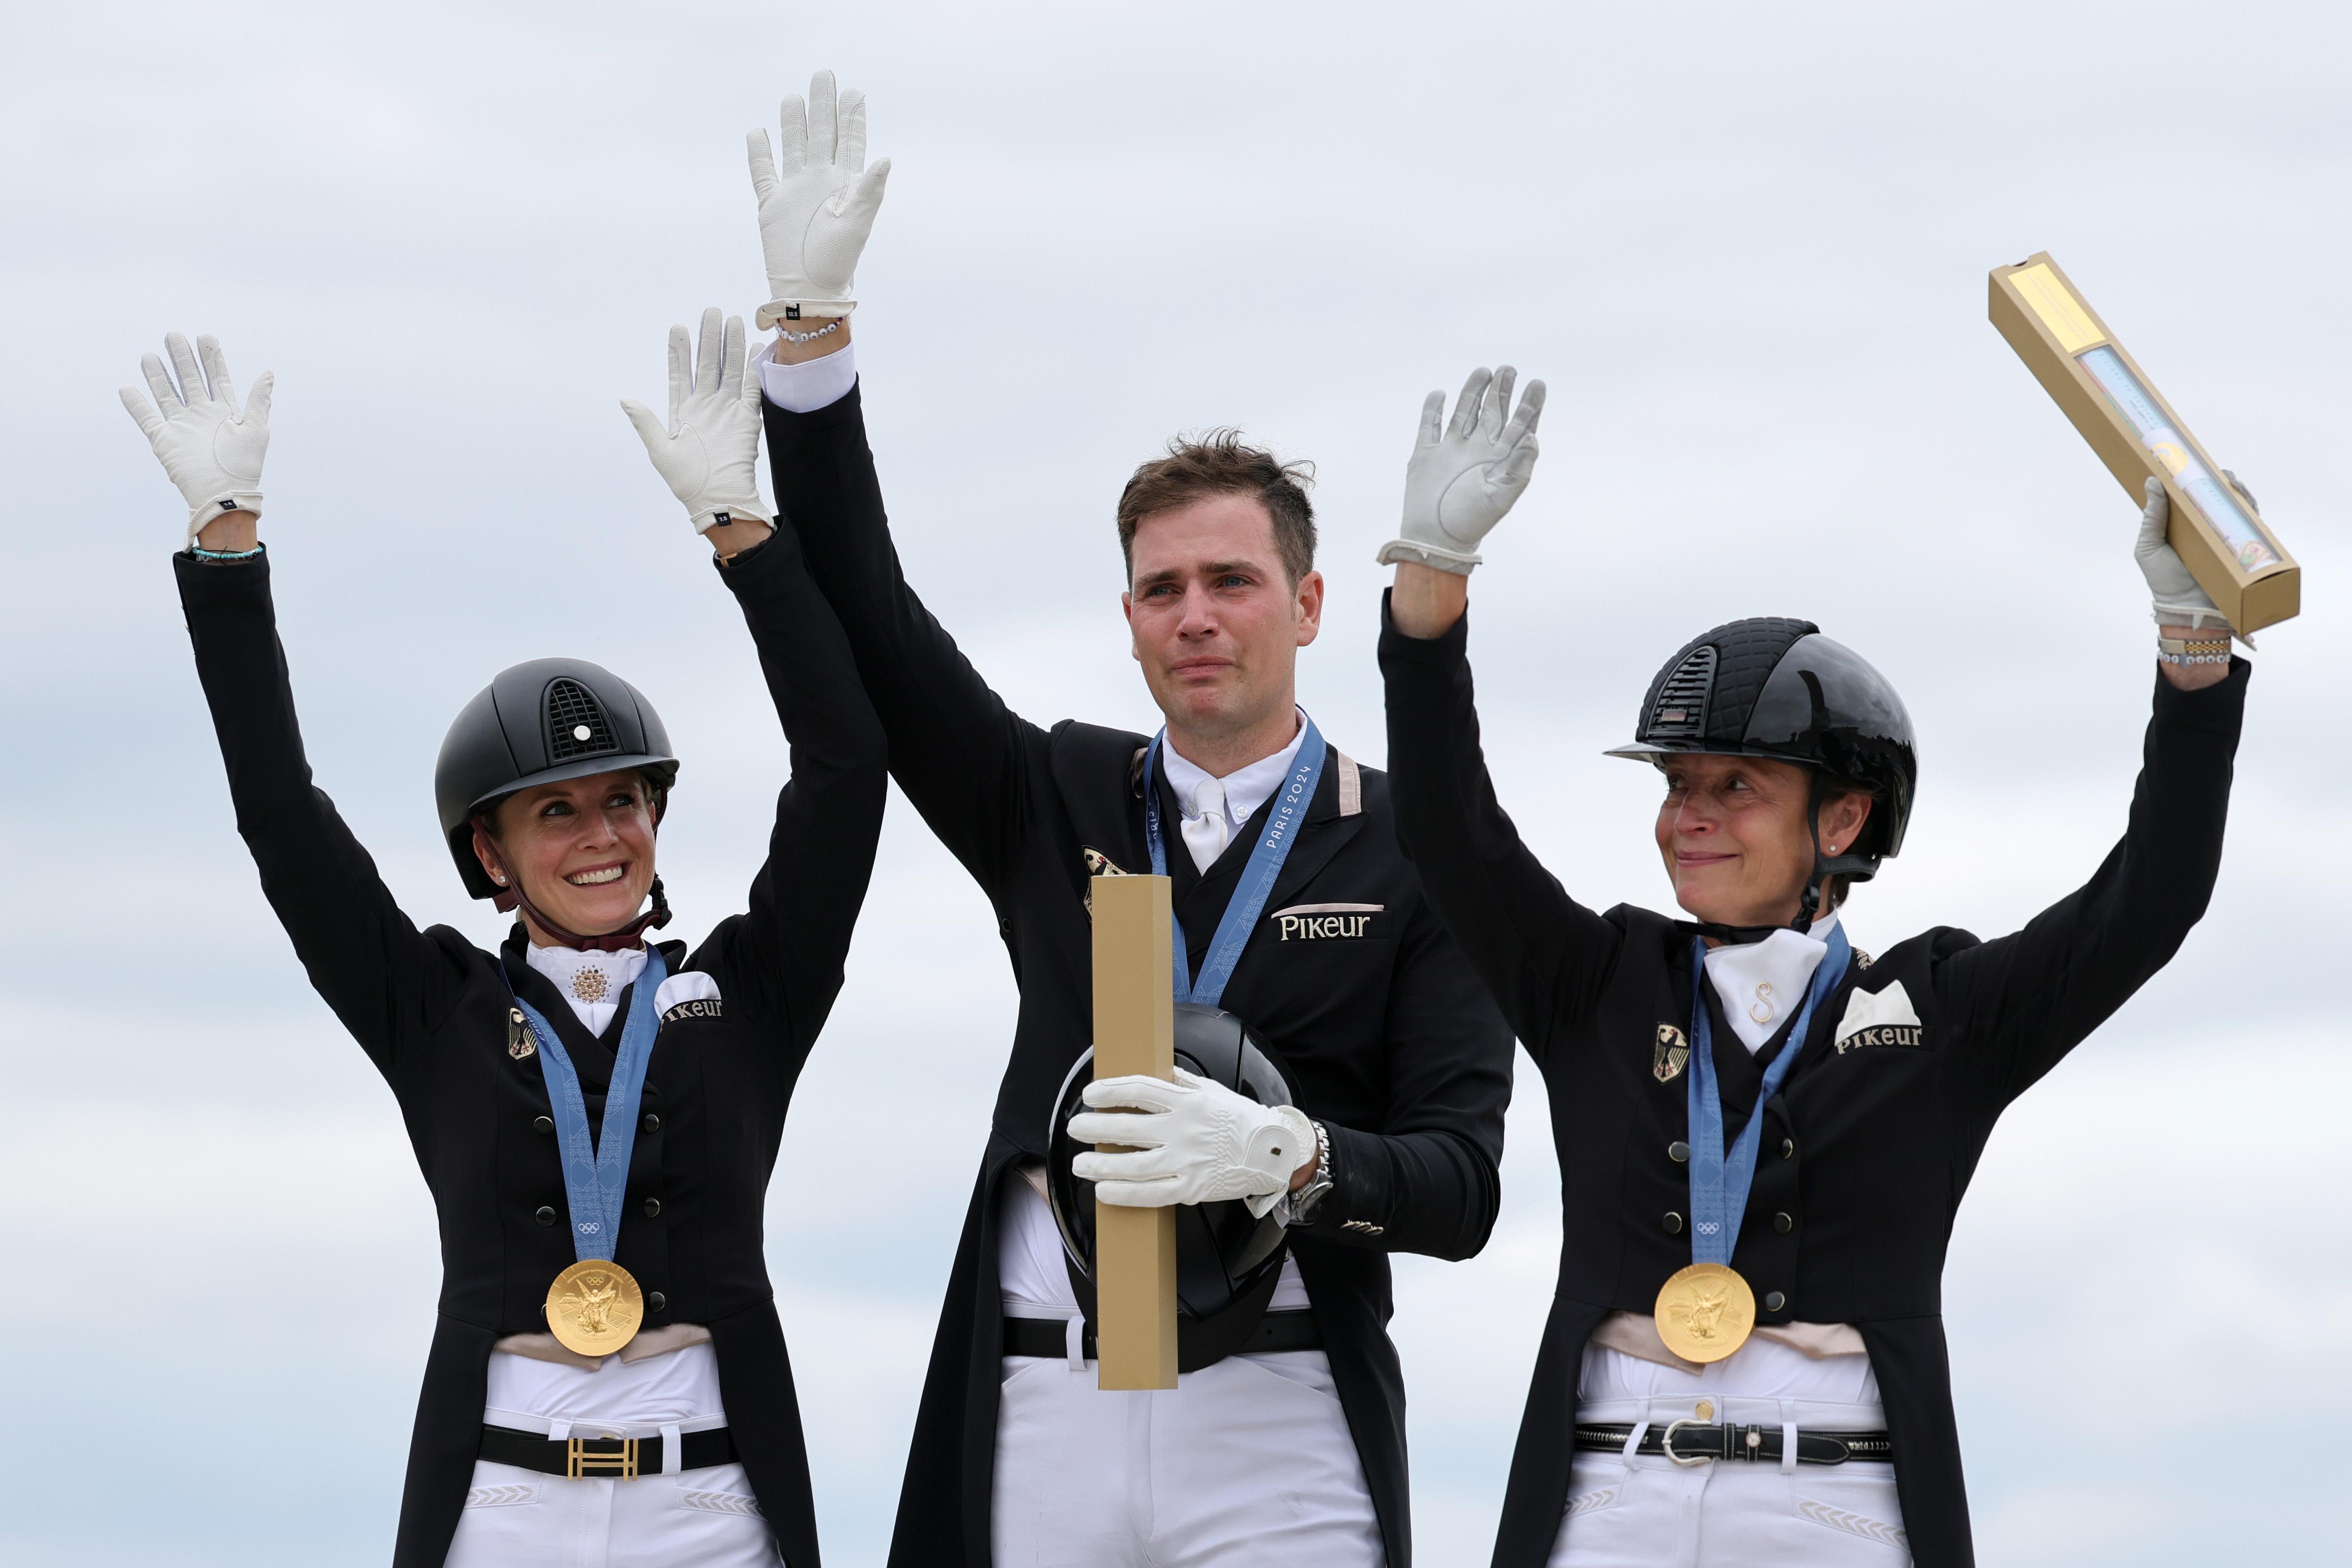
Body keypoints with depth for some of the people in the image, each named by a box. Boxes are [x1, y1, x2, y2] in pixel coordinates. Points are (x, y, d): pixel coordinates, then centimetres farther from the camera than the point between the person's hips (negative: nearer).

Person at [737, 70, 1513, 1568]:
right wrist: (812, 322, -1)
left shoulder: (1412, 854, 4)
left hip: (1279, 1426, -2)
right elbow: (860, 622, 7)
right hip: (1040, 1404, 2)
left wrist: (1286, 1156, -24)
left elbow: (1459, 1187, -3)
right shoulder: (1059, 804, 14)